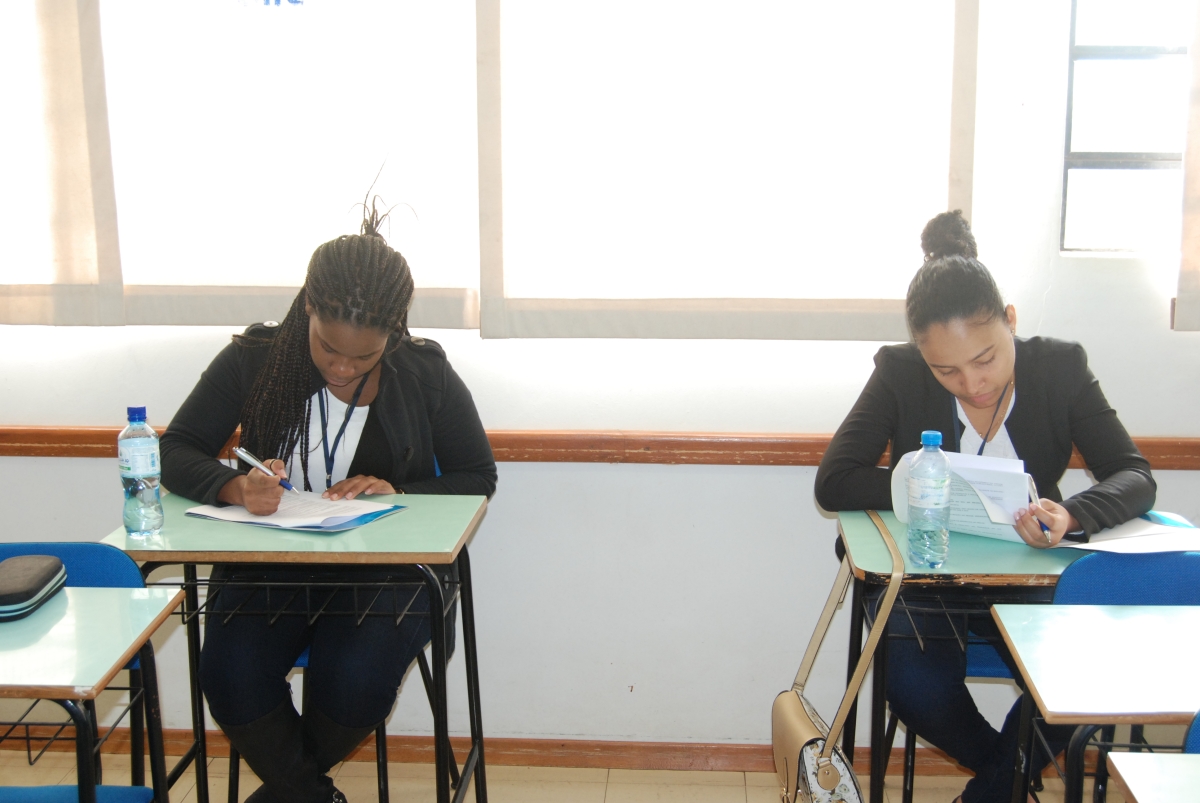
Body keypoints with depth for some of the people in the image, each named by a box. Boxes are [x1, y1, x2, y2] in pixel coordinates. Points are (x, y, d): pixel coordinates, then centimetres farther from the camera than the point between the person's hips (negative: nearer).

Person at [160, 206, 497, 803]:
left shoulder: (427, 377, -1)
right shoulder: (253, 360, -1)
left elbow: (477, 478, 5)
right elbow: (176, 452, -2)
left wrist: (399, 494, -15)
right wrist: (236, 488, -26)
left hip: (386, 564, -1)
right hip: (270, 561, 1)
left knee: (355, 681, -29)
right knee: (232, 678, -27)